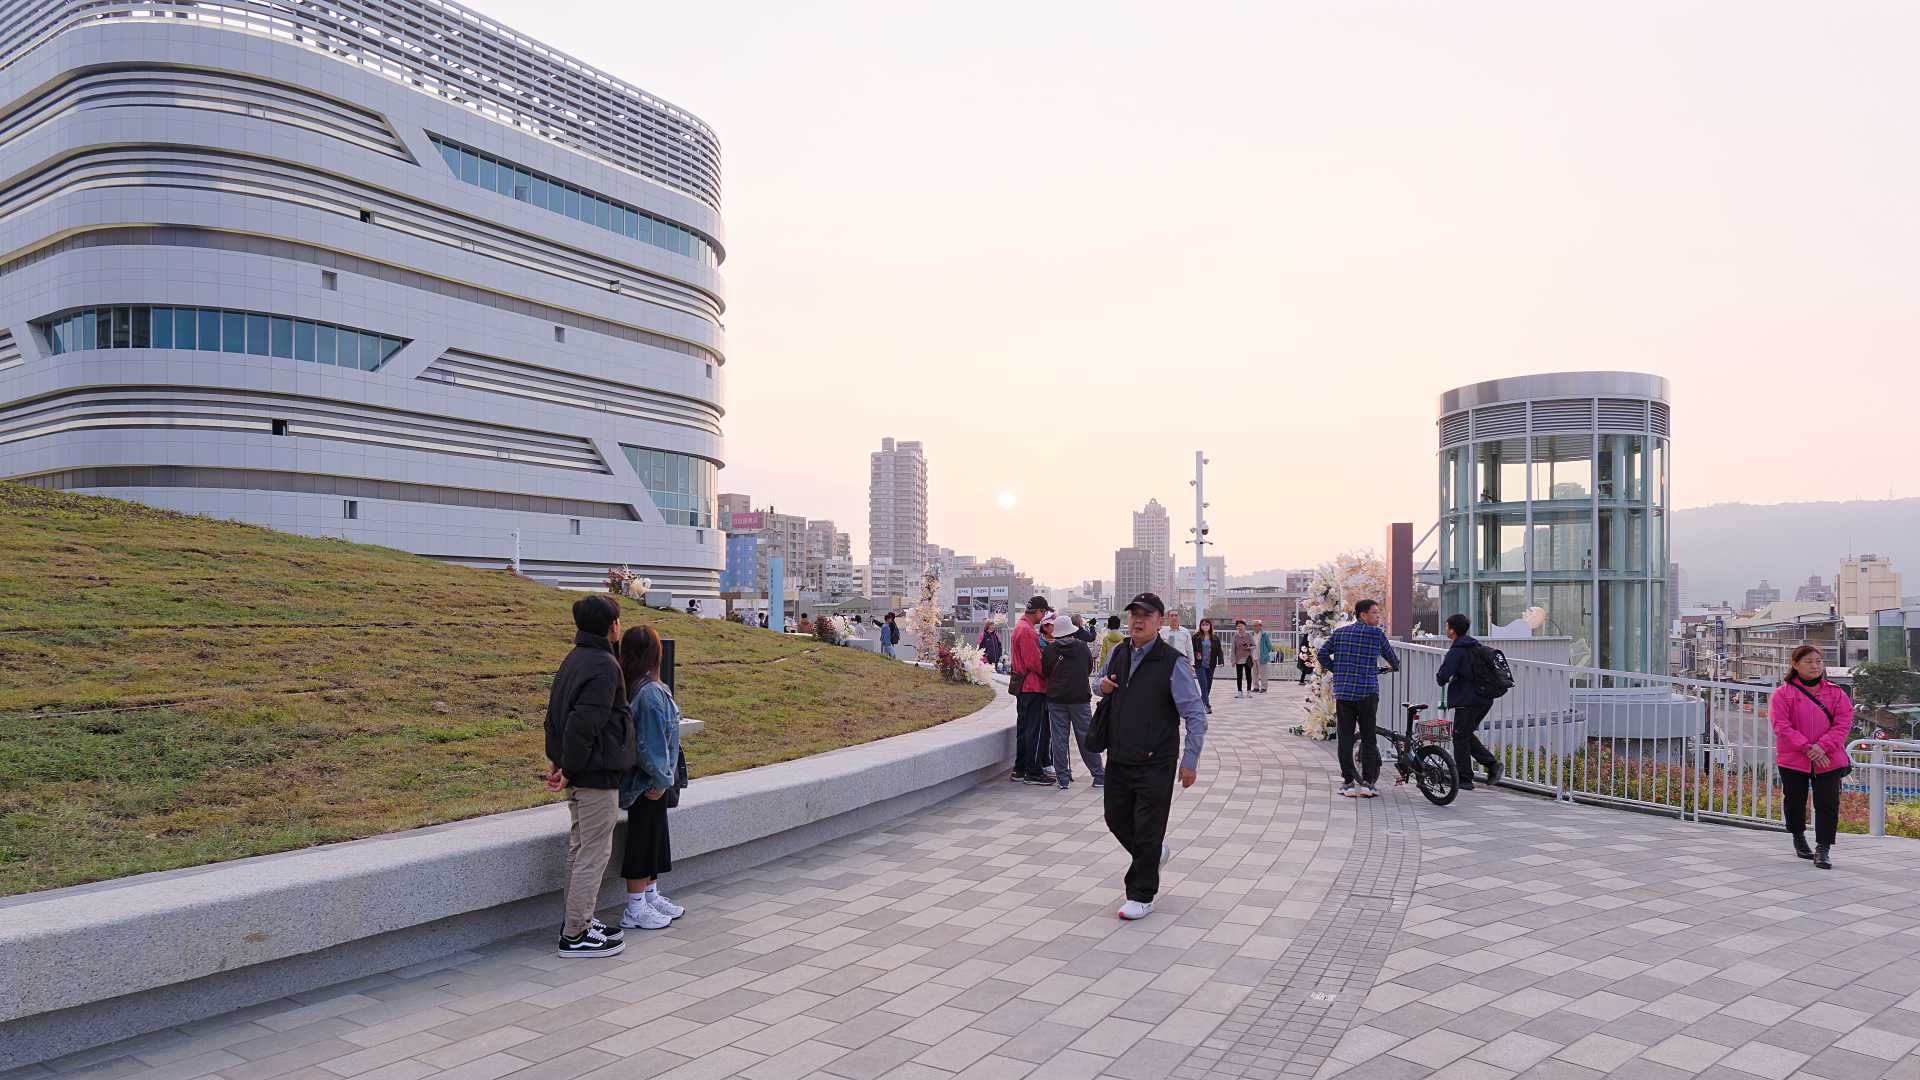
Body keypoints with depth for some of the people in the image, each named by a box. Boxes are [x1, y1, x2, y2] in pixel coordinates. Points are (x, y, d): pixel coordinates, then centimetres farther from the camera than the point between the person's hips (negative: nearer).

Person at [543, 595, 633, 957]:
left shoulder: (573, 660, 12)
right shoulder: (604, 666, -19)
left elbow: (555, 713, 16)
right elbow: (583, 723, -25)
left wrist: (556, 760, 14)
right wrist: (568, 769, -16)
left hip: (578, 776, 10)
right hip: (597, 774, -10)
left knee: (580, 847, 18)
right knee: (594, 853, -2)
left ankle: (578, 921, 28)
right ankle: (576, 934, 4)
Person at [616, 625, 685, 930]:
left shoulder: (632, 687, 4)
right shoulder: (651, 692, -23)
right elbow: (651, 743, -22)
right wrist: (660, 780, -12)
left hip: (650, 781, 9)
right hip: (648, 781, -9)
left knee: (653, 837, 19)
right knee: (643, 839, 2)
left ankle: (650, 896, 33)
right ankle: (635, 910, 13)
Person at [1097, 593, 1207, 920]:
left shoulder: (1173, 663, -13)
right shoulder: (1118, 653, 5)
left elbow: (1196, 715, -12)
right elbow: (1103, 681, 26)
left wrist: (1189, 761, -14)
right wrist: (1102, 686, 0)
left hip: (1155, 764, -6)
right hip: (1118, 758, 6)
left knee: (1147, 831, 1)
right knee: (1117, 820, 16)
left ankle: (1141, 896, 16)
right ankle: (1155, 853, 45)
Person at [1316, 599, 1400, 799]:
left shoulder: (1340, 632, 11)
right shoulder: (1376, 633, 1)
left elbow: (1323, 654, 8)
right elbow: (1391, 656, 13)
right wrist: (1396, 666, 35)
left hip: (1342, 692, 3)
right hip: (1367, 692, -3)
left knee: (1345, 738, 5)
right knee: (1369, 738, 4)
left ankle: (1348, 782, 5)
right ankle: (1367, 782, 3)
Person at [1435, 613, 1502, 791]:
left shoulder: (1456, 651, -14)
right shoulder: (1476, 646, 13)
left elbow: (1443, 676, -20)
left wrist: (1439, 678, 4)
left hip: (1467, 700, -9)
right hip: (1485, 699, 9)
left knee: (1460, 737, 2)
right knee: (1467, 735, 20)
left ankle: (1464, 780, 5)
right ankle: (1492, 763, 7)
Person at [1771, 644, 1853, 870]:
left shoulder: (1835, 692, 5)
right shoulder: (1783, 693, -3)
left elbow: (1844, 723, -3)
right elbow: (1781, 726, -10)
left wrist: (1822, 746, -16)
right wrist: (1807, 748, -19)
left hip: (1829, 760, 1)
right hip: (1793, 760, -1)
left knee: (1828, 804, -4)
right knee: (1794, 802, 13)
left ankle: (1823, 850, 1)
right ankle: (1798, 837, 37)